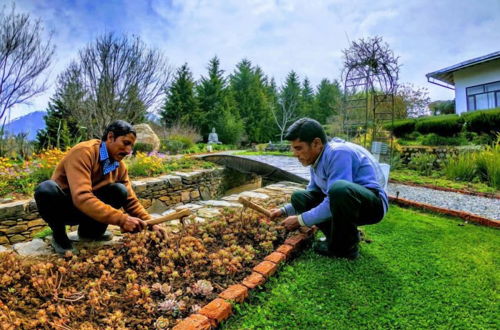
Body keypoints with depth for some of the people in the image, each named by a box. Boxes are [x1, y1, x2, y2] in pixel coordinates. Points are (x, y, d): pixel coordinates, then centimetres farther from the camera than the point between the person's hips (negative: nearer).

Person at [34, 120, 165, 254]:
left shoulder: (120, 166, -5)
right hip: (61, 206, -5)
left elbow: (131, 201, 0)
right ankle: (59, 234, -9)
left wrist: (150, 223, -15)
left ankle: (88, 230, 2)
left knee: (119, 191, -18)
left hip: (87, 211, 5)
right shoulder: (84, 152, -26)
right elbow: (81, 197, -38)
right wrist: (121, 219, -42)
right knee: (47, 189, -36)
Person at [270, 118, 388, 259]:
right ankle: (340, 236, 3)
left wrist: (300, 220, -19)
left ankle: (345, 247, -15)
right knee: (298, 197, 5)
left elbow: (333, 203, -28)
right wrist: (285, 210, 8)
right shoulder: (317, 160, 3)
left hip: (373, 204, -9)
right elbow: (311, 195, 17)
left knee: (339, 188, -40)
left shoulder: (338, 153, -24)